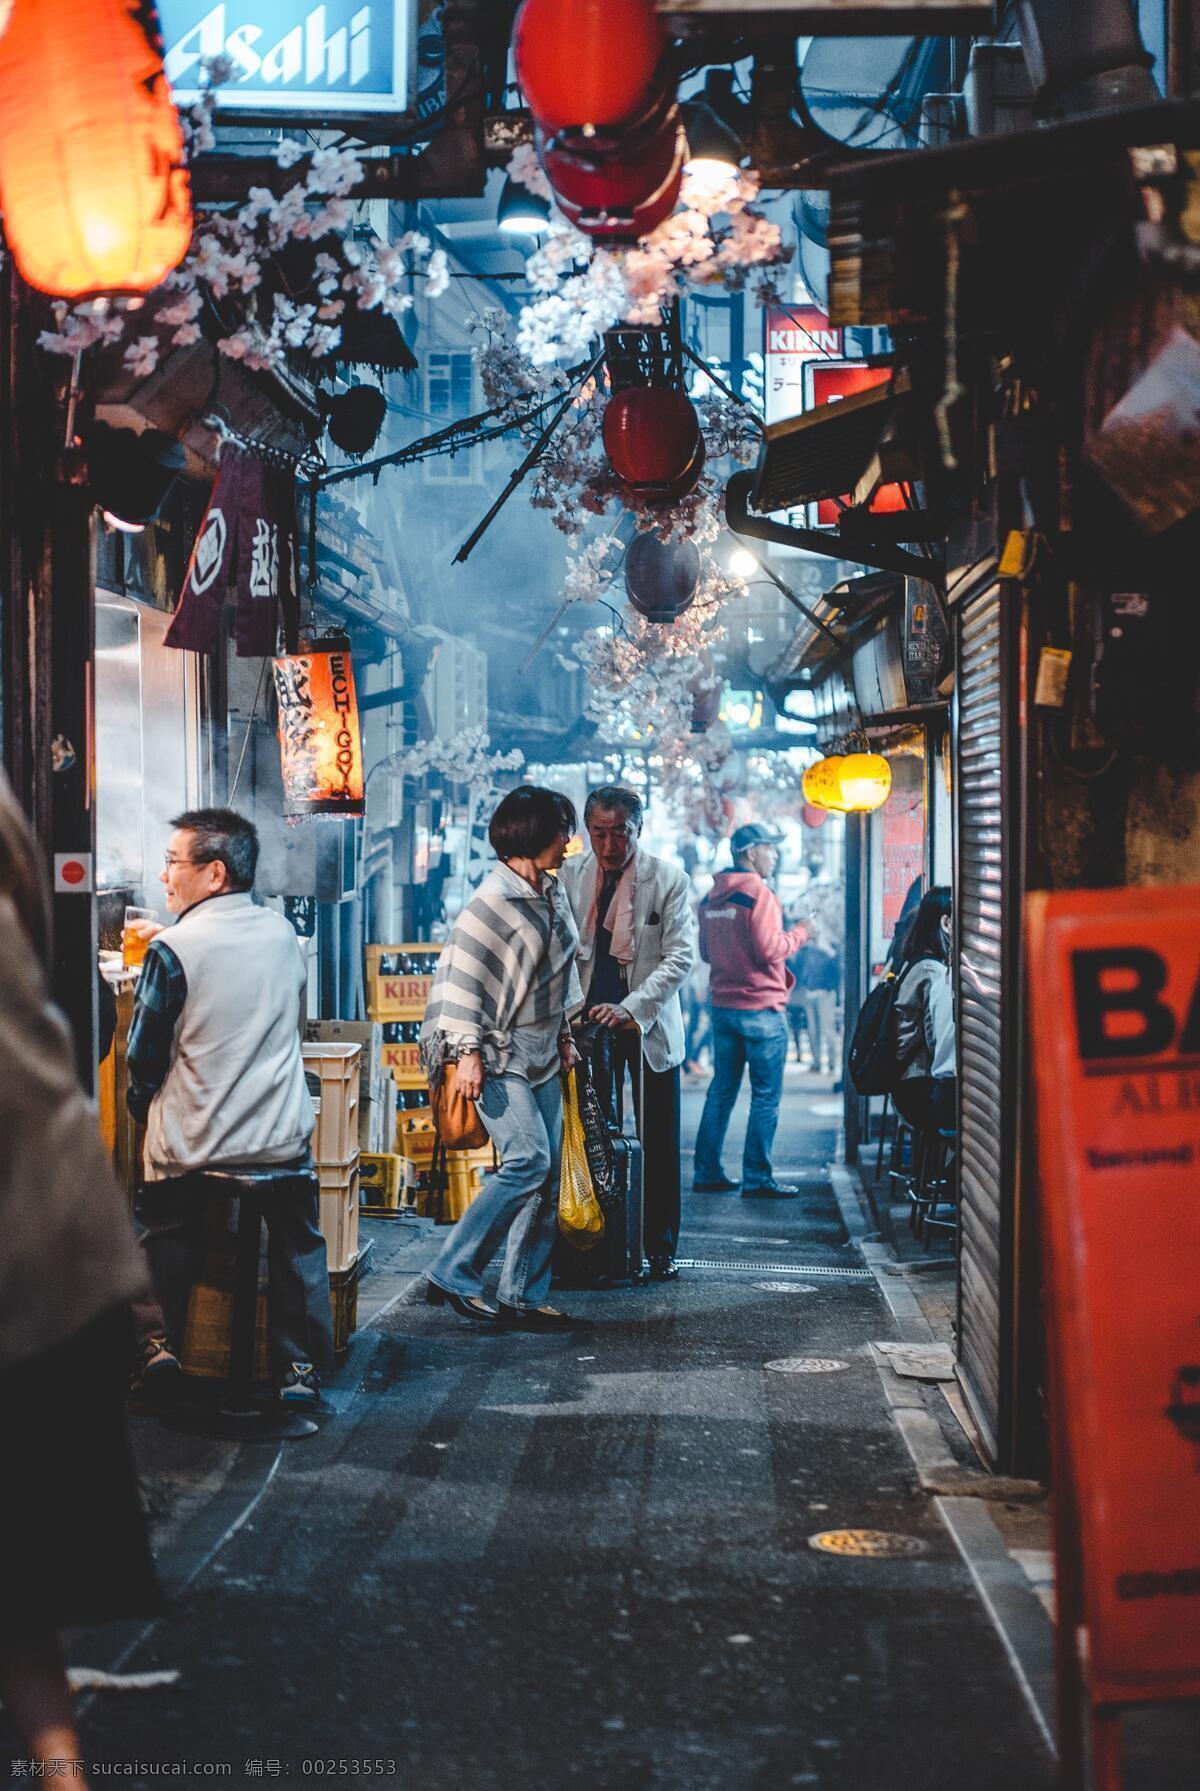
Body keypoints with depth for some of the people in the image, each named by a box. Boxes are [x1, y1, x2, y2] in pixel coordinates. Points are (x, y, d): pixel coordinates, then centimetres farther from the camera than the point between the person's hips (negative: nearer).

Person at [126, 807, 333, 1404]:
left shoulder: (173, 951, -14)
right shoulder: (281, 932, 1)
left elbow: (144, 1054, -7)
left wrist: (144, 1106, 14)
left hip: (190, 1147, -3)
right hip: (283, 1136, 3)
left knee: (170, 1240, 20)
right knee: (297, 1248, 14)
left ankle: (164, 1345, 27)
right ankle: (300, 1366, 15)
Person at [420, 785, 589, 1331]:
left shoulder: (552, 892, 11)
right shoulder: (494, 900, -15)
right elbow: (461, 976, -18)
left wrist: (564, 1034, 23)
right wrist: (466, 1052, -22)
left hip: (542, 1056, 9)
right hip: (500, 1056, -9)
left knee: (545, 1179, 5)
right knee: (527, 1160, -19)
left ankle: (523, 1298, 10)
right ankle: (452, 1274, -9)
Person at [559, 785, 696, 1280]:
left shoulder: (669, 880, -5)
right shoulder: (569, 875, 2)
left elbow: (681, 956, -12)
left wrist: (629, 1008, -23)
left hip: (649, 1027, -1)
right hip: (588, 1021, 2)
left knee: (659, 1145, 2)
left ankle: (660, 1251, 12)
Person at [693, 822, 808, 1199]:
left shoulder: (711, 898, 11)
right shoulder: (758, 893, -13)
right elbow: (770, 950, -19)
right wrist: (799, 933, -4)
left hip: (723, 1007, 8)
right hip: (761, 1008, -8)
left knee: (721, 1090, 12)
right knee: (766, 1095, -2)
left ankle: (707, 1172, 13)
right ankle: (757, 1177, -1)